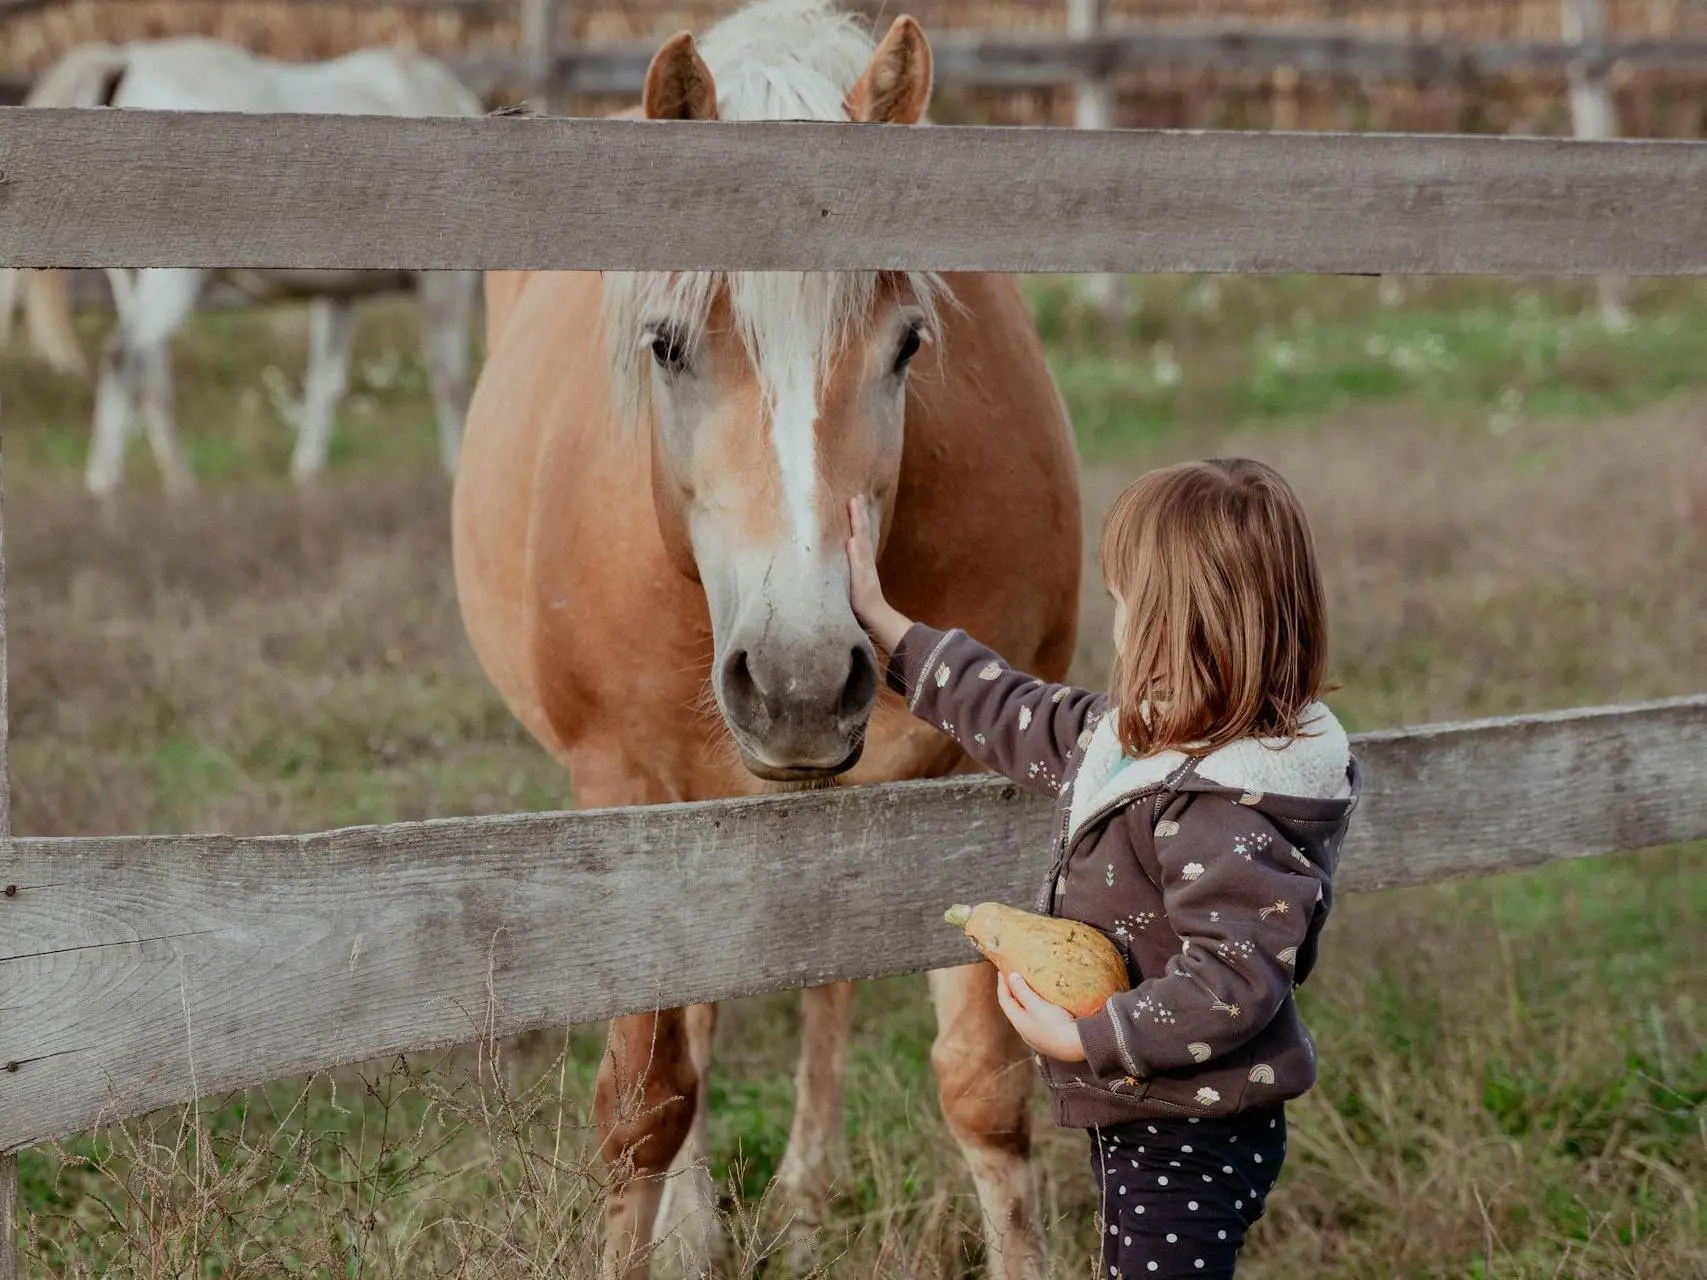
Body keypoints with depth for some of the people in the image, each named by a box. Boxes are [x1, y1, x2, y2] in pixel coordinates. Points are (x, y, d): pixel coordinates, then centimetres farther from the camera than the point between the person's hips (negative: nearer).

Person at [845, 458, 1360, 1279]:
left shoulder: (1224, 808, -28)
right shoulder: (1132, 735, 5)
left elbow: (1232, 985, -32)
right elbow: (1017, 719, 21)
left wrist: (1079, 1038, -25)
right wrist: (880, 621, 26)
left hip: (1190, 1141, -11)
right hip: (1140, 1120, 11)